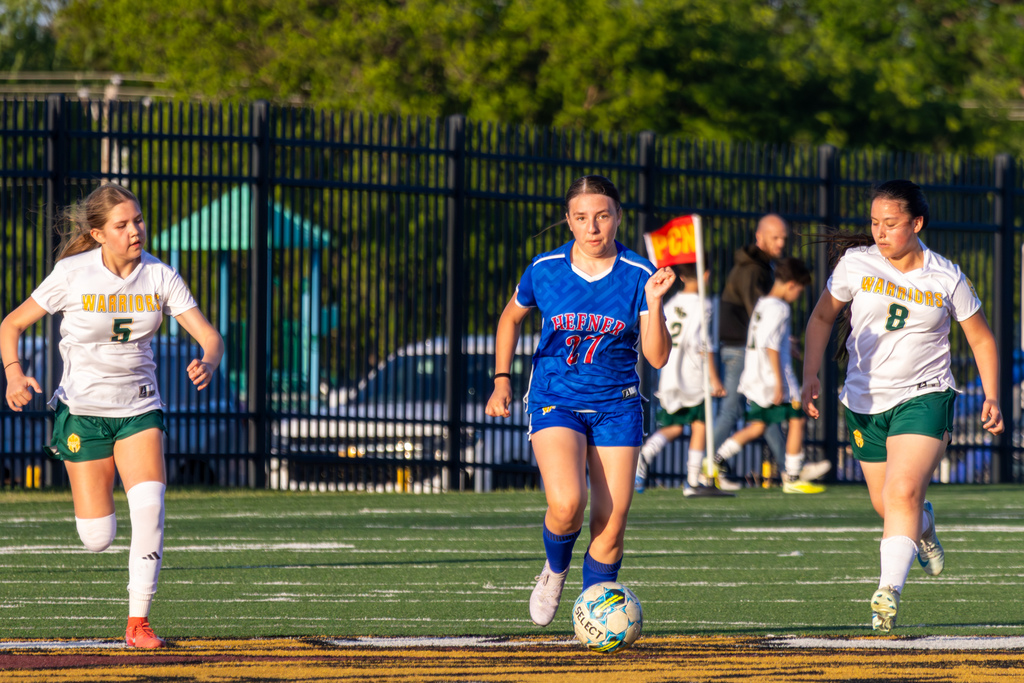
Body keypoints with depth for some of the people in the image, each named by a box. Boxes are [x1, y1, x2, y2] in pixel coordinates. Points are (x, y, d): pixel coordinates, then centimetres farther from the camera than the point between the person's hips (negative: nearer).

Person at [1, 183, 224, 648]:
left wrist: (207, 363, -34)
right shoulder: (73, 274, -12)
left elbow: (209, 336, -10)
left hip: (139, 409, 2)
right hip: (83, 410, -2)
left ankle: (138, 622, -12)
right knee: (98, 539, -5)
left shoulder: (159, 276, -6)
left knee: (149, 506, -22)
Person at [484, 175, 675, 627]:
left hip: (616, 407, 1)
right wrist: (501, 380, 7)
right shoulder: (545, 269, -4)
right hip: (555, 399, -1)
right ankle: (555, 571, 10)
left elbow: (657, 357, -7)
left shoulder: (638, 275, -6)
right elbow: (512, 317, 16)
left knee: (611, 525, -4)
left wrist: (654, 303, -22)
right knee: (566, 505, -23)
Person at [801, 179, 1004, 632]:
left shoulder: (947, 279, -6)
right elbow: (823, 315, 9)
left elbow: (981, 338, 7)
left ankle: (888, 592, -26)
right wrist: (811, 375, -2)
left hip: (925, 396, -3)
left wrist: (991, 397, -2)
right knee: (885, 504, 12)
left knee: (903, 493, -22)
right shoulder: (856, 264, -4)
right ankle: (923, 526, 48)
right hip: (866, 401, 3)